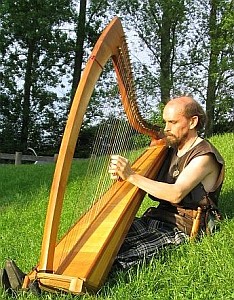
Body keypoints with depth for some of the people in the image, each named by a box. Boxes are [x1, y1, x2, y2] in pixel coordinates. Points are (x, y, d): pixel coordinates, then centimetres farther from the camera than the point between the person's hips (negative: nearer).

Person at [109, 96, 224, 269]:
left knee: (117, 252, -26)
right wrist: (121, 175, -8)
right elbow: (151, 187, 13)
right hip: (157, 217, 8)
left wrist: (131, 176, -27)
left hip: (181, 229, -8)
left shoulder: (204, 156, -13)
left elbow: (176, 193, -27)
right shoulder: (171, 150, 12)